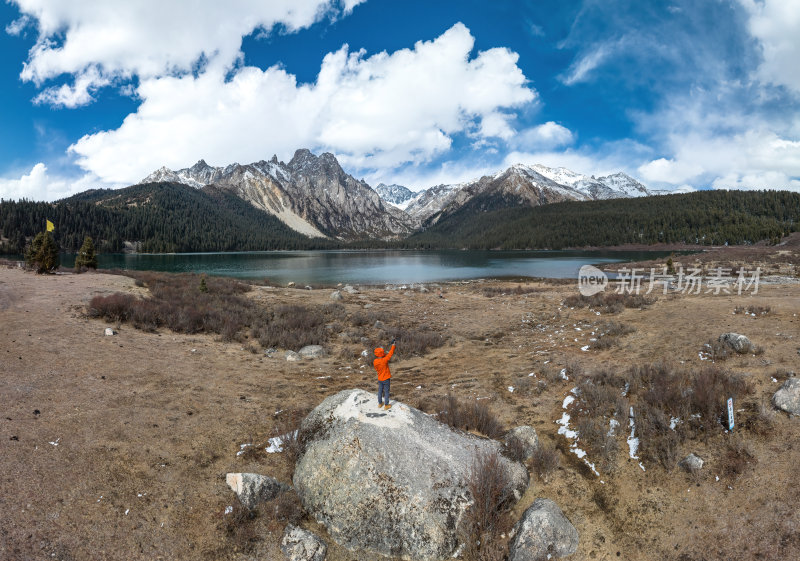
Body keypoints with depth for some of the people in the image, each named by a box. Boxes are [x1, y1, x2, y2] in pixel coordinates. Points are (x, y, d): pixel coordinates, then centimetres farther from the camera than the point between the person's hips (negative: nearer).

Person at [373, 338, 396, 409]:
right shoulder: (384, 360, -26)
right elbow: (390, 353, -19)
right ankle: (386, 405, 18)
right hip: (386, 379, -5)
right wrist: (393, 345, -11)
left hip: (380, 379, 5)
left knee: (380, 391, 18)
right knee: (386, 392, 8)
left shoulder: (375, 361, -11)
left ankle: (380, 403, 32)